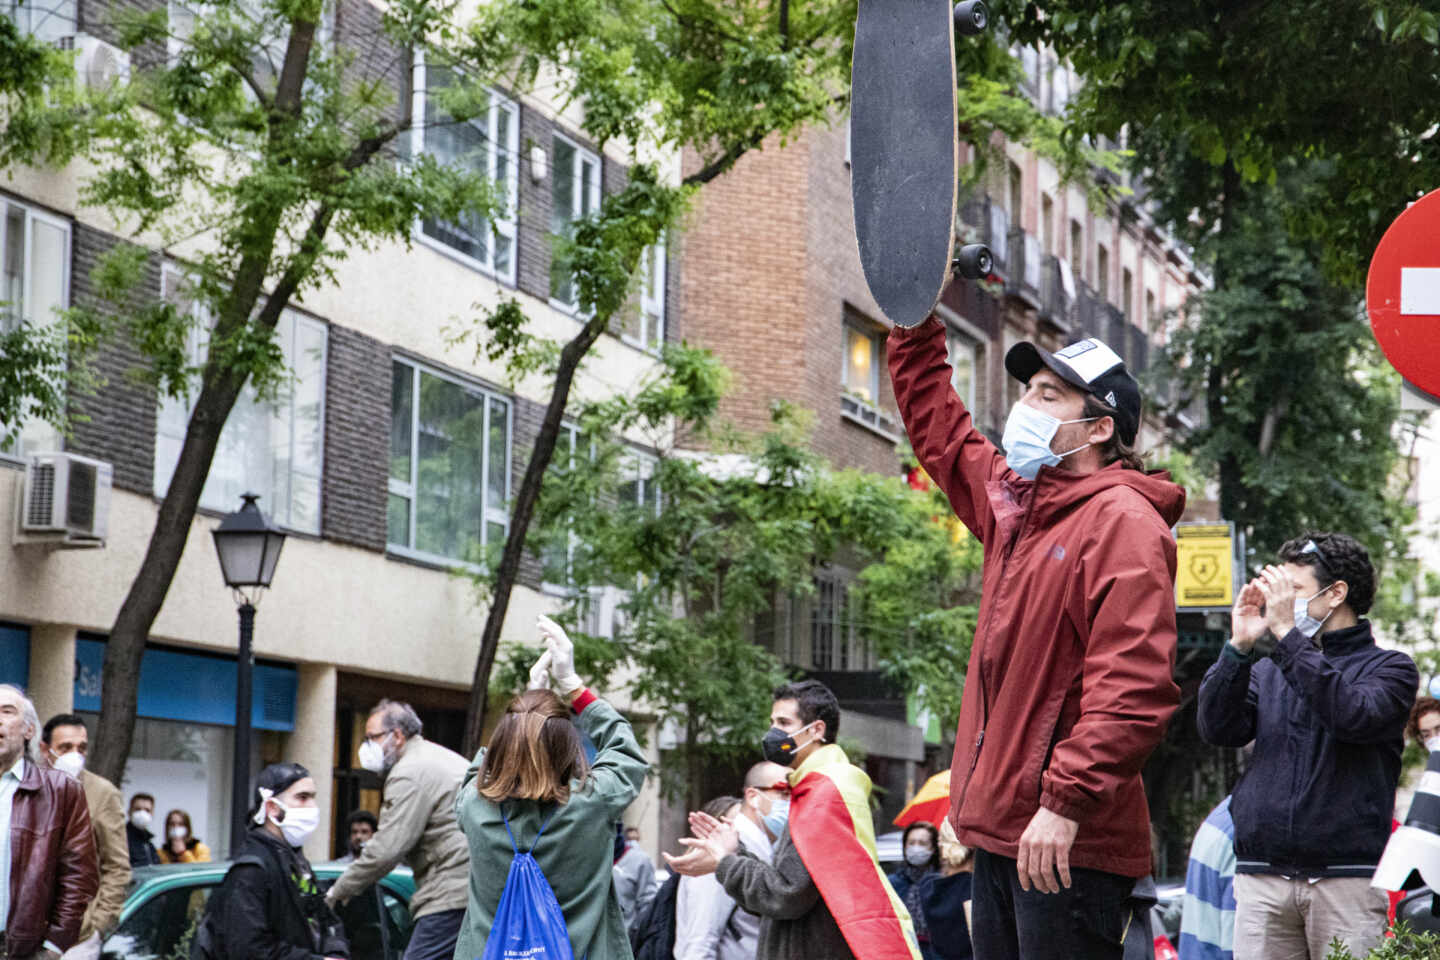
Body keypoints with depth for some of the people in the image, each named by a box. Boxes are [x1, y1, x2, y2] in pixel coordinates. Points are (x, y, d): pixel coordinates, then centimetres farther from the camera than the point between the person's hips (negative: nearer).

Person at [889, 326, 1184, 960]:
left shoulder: (1123, 522, -11)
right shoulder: (1012, 502, 15)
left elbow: (1134, 689, -21)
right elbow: (937, 428, 32)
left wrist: (1065, 802, -26)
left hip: (1070, 842, -9)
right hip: (1001, 830, 9)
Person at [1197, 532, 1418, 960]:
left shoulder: (1389, 667, 8)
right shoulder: (1267, 672, 19)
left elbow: (1354, 715, -13)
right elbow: (1217, 728, 4)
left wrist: (1287, 634, -13)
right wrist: (1239, 645, -5)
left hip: (1346, 876, -3)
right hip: (1261, 878, 3)